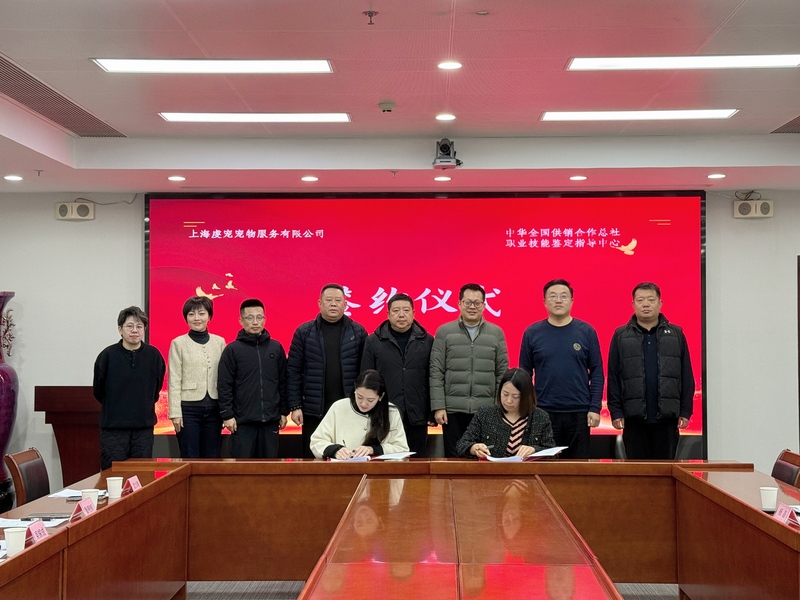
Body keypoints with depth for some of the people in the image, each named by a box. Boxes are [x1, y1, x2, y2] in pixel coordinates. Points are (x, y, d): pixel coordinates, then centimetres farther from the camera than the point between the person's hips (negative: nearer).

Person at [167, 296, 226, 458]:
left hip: (214, 408, 3)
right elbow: (174, 381, -3)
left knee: (212, 458, 8)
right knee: (190, 459, 2)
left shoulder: (219, 342, 7)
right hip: (188, 408, -3)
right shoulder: (178, 343, 0)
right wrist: (175, 412, -8)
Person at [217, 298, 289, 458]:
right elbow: (224, 386, -2)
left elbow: (283, 383, 11)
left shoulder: (276, 347, 8)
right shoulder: (232, 350, 0)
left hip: (271, 420, 3)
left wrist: (284, 411, 9)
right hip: (242, 420, -3)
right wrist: (227, 415, -7)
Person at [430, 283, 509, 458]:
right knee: (453, 458, 5)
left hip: (487, 410, 1)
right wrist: (438, 406, -6)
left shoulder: (496, 333, 8)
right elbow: (436, 372, 1)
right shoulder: (444, 332, 4)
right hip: (453, 410, -1)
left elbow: (502, 373, 7)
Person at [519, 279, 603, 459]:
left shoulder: (586, 331, 2)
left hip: (579, 414, 0)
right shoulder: (532, 333, 2)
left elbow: (597, 373, 2)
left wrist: (595, 408, -4)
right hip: (543, 413, 0)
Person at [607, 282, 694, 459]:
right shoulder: (621, 336, 4)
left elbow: (686, 377, 6)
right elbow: (613, 377, 2)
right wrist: (615, 412, -4)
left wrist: (686, 411, 0)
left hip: (667, 418, 1)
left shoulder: (676, 334, 7)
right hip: (634, 418, -1)